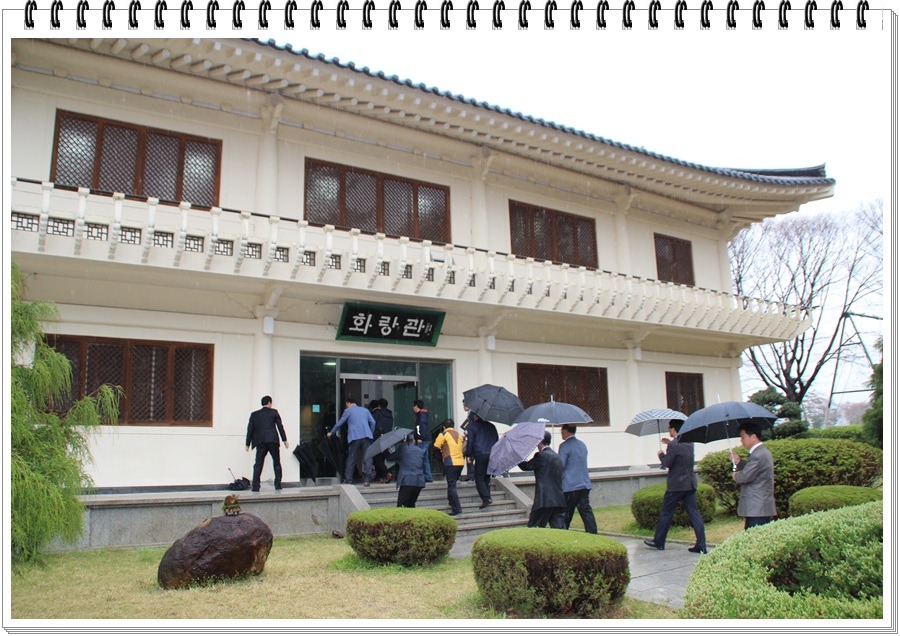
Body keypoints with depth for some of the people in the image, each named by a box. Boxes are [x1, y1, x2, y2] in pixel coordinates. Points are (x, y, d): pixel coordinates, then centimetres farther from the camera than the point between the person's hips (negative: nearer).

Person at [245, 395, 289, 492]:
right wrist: (285, 440, 4)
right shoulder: (274, 412, 4)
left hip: (260, 442, 2)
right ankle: (278, 485, 6)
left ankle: (255, 486, -6)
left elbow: (250, 429, 9)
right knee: (277, 463, 9)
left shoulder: (254, 414, 10)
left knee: (258, 464, 3)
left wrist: (247, 444, 14)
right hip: (272, 440, -2)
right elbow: (280, 426, 1)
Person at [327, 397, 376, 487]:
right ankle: (366, 480, -6)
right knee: (367, 458, 1)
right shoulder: (365, 410, 18)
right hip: (366, 436, 2)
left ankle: (348, 480, 12)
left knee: (351, 459, 8)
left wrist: (331, 433, 24)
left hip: (354, 437, -2)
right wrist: (371, 434, 17)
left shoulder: (348, 411, 9)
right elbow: (373, 422, 10)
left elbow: (339, 423, 12)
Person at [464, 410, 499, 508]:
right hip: (492, 455, 6)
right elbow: (497, 440, 22)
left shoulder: (472, 426, 1)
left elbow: (470, 442, -2)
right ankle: (487, 496, 12)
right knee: (487, 476, 16)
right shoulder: (491, 426, 19)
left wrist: (468, 454, 8)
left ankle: (486, 498, -13)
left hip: (480, 456, -6)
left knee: (479, 478, -2)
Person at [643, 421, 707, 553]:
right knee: (694, 513, 6)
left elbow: (667, 463, -17)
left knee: (666, 513, 6)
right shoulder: (689, 442, 7)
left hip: (676, 485, -7)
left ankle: (658, 542, 16)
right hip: (690, 484, 7)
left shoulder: (674, 445, -17)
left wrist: (661, 454, 0)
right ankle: (701, 545, 2)